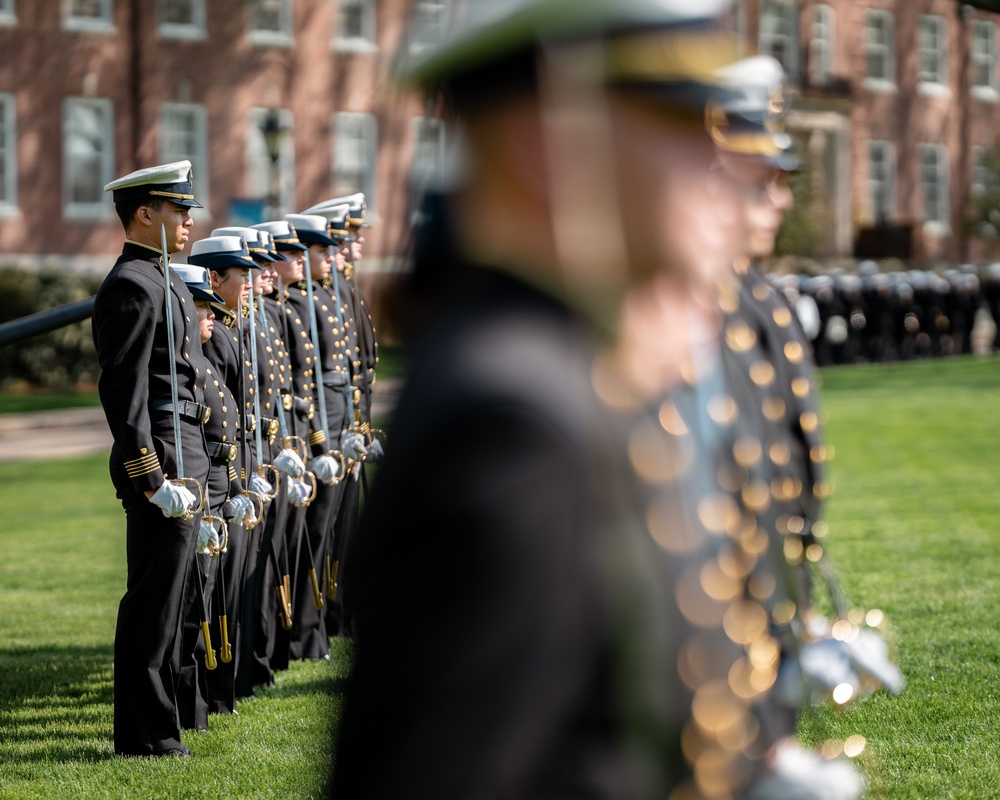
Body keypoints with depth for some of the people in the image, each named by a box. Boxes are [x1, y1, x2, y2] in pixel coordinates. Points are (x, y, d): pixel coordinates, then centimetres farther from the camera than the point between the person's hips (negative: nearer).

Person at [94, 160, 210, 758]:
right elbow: (123, 392, -21)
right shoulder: (132, 286, -15)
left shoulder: (164, 281, 18)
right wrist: (152, 478, -24)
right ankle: (147, 737, 0)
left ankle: (156, 722, 23)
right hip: (161, 458, -10)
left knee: (166, 597, 15)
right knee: (153, 602, -5)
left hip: (186, 457, 10)